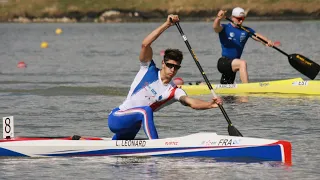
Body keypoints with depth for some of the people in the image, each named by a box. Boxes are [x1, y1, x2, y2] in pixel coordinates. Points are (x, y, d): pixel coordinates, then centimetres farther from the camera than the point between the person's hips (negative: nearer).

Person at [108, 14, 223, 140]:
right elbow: (145, 44, -22)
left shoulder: (174, 92, -3)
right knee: (146, 110, -30)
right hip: (115, 119, -5)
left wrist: (210, 104, -44)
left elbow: (192, 103, -23)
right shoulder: (149, 70, -7)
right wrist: (166, 25, -28)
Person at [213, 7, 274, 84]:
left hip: (232, 65, 7)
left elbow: (258, 37, -5)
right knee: (242, 63, -34)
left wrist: (268, 42, -26)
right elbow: (215, 27, -27)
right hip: (223, 62, -7)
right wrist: (218, 18, -49)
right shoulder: (225, 28, -6)